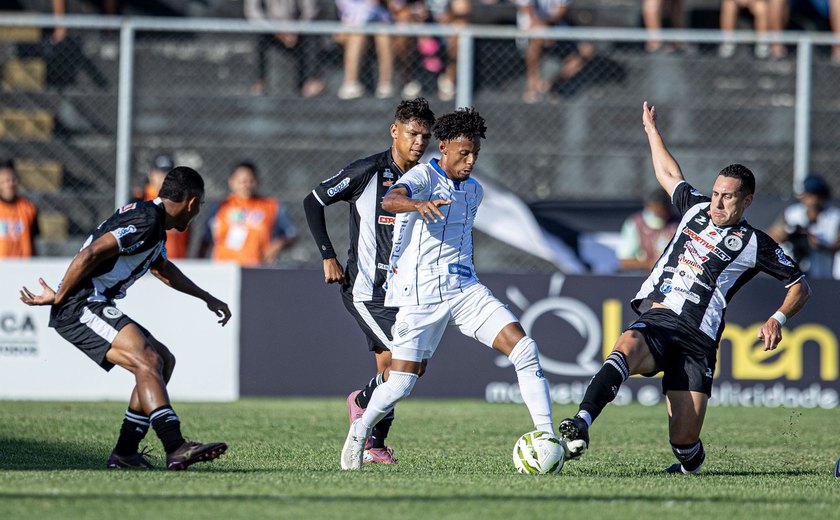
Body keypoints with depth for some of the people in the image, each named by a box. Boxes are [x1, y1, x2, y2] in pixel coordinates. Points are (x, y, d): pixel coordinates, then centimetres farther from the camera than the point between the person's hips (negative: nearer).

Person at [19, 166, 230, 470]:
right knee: (148, 362, -24)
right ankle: (176, 450, -37)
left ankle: (124, 453, 16)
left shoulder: (151, 221, 18)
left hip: (96, 306, 11)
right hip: (79, 307, -11)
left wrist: (207, 299, 45)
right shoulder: (146, 223, -16)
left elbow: (163, 269, 39)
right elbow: (90, 254, -24)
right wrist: (58, 297, -15)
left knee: (164, 361, 15)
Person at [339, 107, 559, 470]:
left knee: (524, 349, -13)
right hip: (421, 296, -6)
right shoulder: (423, 177, -9)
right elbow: (390, 200, -32)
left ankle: (547, 437, -14)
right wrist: (419, 204, -53)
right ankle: (361, 430, 27)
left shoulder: (474, 190, 14)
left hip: (465, 288, 6)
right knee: (400, 384, -3)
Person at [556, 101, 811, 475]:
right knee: (626, 347, -37)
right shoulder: (696, 209, 20)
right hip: (654, 319, 2)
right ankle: (582, 423, -54)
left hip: (696, 340, -2)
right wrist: (652, 130, 49)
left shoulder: (754, 244, 9)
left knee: (684, 438, -10)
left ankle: (692, 463, 28)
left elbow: (800, 286, 13)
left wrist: (778, 319, -4)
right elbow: (668, 175, 40)